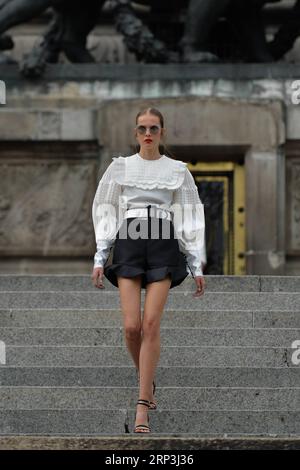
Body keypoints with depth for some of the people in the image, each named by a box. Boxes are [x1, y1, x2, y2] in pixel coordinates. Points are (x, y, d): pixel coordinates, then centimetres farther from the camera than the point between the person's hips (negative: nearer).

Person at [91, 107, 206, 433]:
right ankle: (146, 381, 22)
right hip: (129, 244, 1)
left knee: (151, 324, -11)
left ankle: (143, 408, -9)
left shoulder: (177, 170, 8)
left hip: (164, 247, -1)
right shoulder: (120, 167, 9)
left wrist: (197, 266, 4)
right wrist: (100, 259, 1)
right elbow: (106, 213, 9)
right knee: (132, 326, -9)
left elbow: (190, 217, 9)